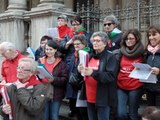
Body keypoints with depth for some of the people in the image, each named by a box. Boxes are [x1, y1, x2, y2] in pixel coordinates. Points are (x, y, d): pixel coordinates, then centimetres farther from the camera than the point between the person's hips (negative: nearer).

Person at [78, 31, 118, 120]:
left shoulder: (110, 57, -9)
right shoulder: (90, 56, 14)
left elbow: (111, 76, -20)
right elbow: (86, 74, 22)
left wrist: (93, 73, -29)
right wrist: (81, 71, -2)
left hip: (102, 98, -7)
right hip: (90, 97, 7)